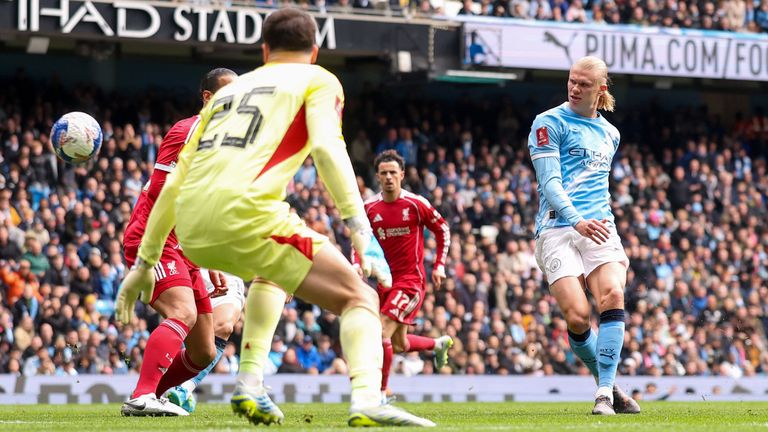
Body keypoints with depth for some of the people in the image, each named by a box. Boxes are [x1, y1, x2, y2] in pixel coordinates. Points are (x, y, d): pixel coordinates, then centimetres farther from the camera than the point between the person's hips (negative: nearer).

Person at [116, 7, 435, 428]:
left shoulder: (229, 90, 30)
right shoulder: (319, 81, 15)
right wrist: (360, 229, -13)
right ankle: (366, 401, -24)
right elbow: (327, 148, -7)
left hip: (191, 229, 6)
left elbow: (174, 182, 26)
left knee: (272, 272, 37)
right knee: (359, 298, 2)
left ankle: (249, 385, 22)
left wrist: (145, 262, 30)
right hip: (243, 214, -6)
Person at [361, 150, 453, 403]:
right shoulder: (370, 208, 1)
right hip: (386, 280, 6)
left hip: (411, 280, -6)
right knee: (399, 345, 14)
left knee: (382, 332, -20)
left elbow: (442, 230, 3)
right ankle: (440, 344, 45)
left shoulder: (416, 204, -10)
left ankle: (380, 394, -11)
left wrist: (439, 265, -2)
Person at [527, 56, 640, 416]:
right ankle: (608, 384, 6)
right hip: (557, 228, -4)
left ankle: (605, 393, -21)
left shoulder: (609, 134, 20)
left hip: (599, 228, 4)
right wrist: (577, 221, -25)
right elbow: (549, 181, -10)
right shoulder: (550, 122, 1)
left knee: (612, 295, -23)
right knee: (578, 316, -17)